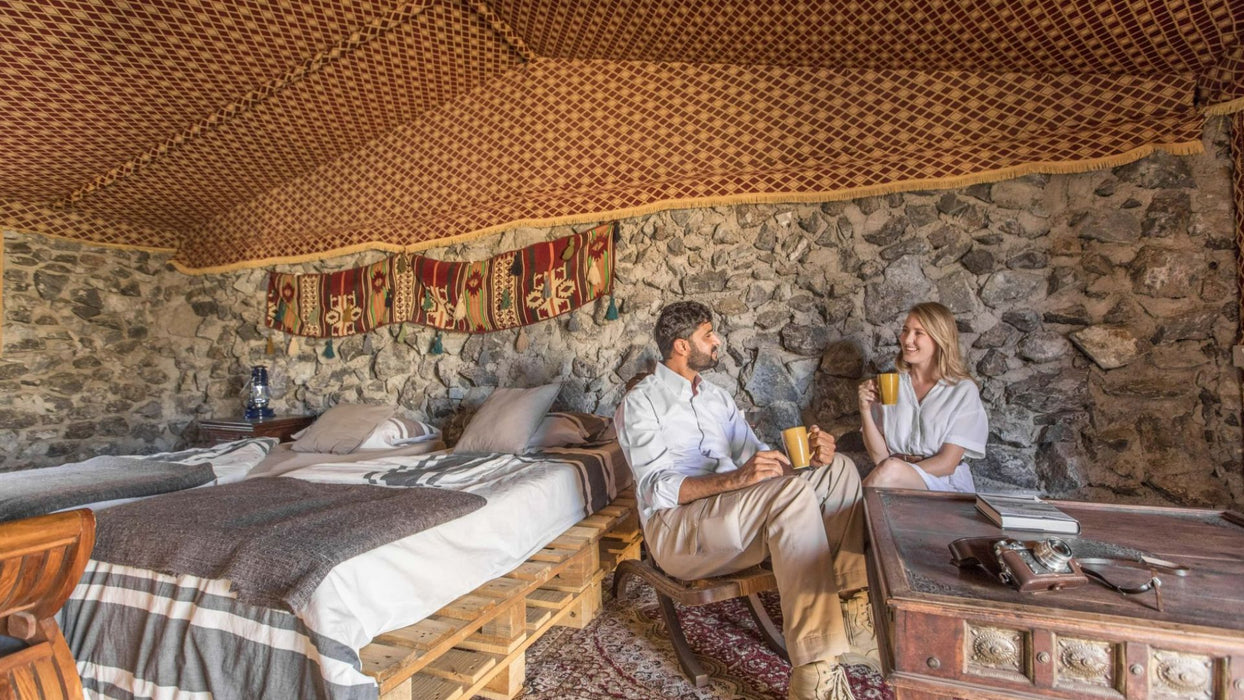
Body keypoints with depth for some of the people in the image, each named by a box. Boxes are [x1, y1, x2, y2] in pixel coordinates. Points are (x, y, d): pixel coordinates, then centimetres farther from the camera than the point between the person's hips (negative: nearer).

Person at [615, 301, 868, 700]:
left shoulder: (717, 397, 20)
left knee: (838, 469, -6)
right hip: (677, 527, -7)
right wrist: (737, 478, -31)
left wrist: (807, 455, -7)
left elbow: (756, 455, 15)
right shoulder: (640, 403, -4)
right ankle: (817, 668, -30)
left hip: (735, 517, 8)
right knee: (792, 491, -31)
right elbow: (657, 490, -17)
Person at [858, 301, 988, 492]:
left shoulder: (963, 390, -2)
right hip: (894, 483, 1)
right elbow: (880, 457, 1)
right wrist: (865, 410, -12)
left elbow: (947, 464, -6)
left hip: (944, 484, -1)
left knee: (891, 470, -32)